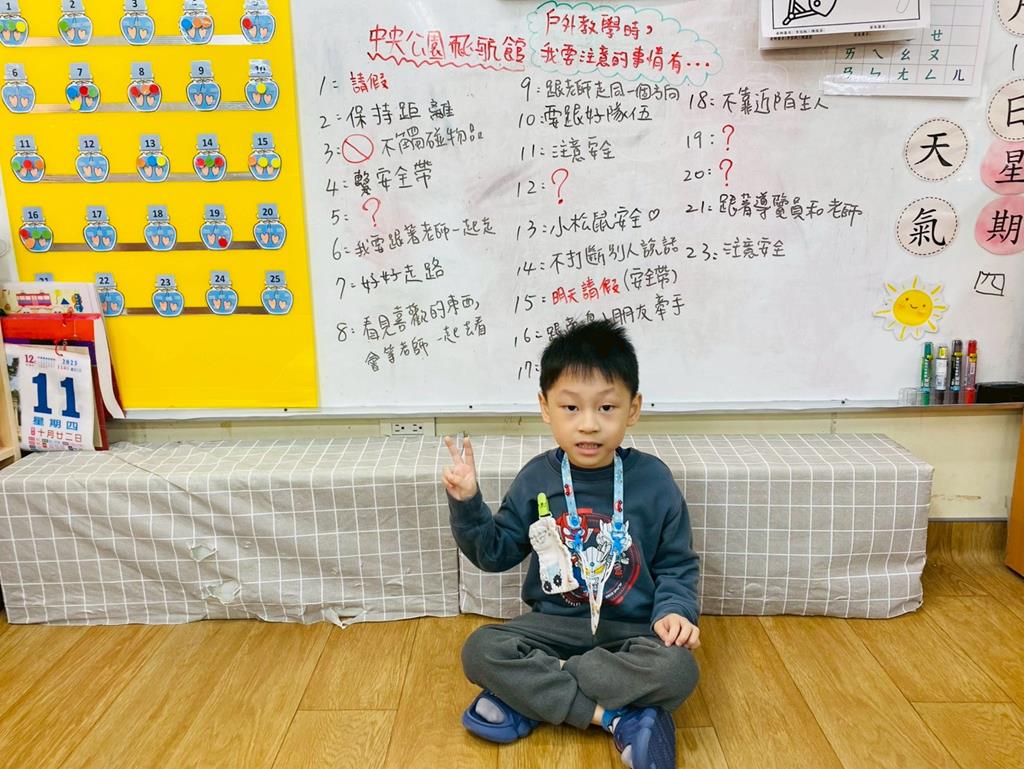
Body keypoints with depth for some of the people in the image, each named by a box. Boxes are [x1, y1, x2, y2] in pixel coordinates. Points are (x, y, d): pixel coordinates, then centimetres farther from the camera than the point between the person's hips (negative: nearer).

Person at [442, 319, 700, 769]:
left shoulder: (652, 479, -7)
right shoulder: (536, 479, -4)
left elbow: (677, 564, 3)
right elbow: (495, 552, 3)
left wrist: (674, 609, -16)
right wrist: (466, 503, -12)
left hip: (631, 629, -1)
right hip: (553, 622, 1)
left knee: (678, 669, -31)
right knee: (480, 651, -24)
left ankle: (529, 696, -20)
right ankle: (619, 719, -22)